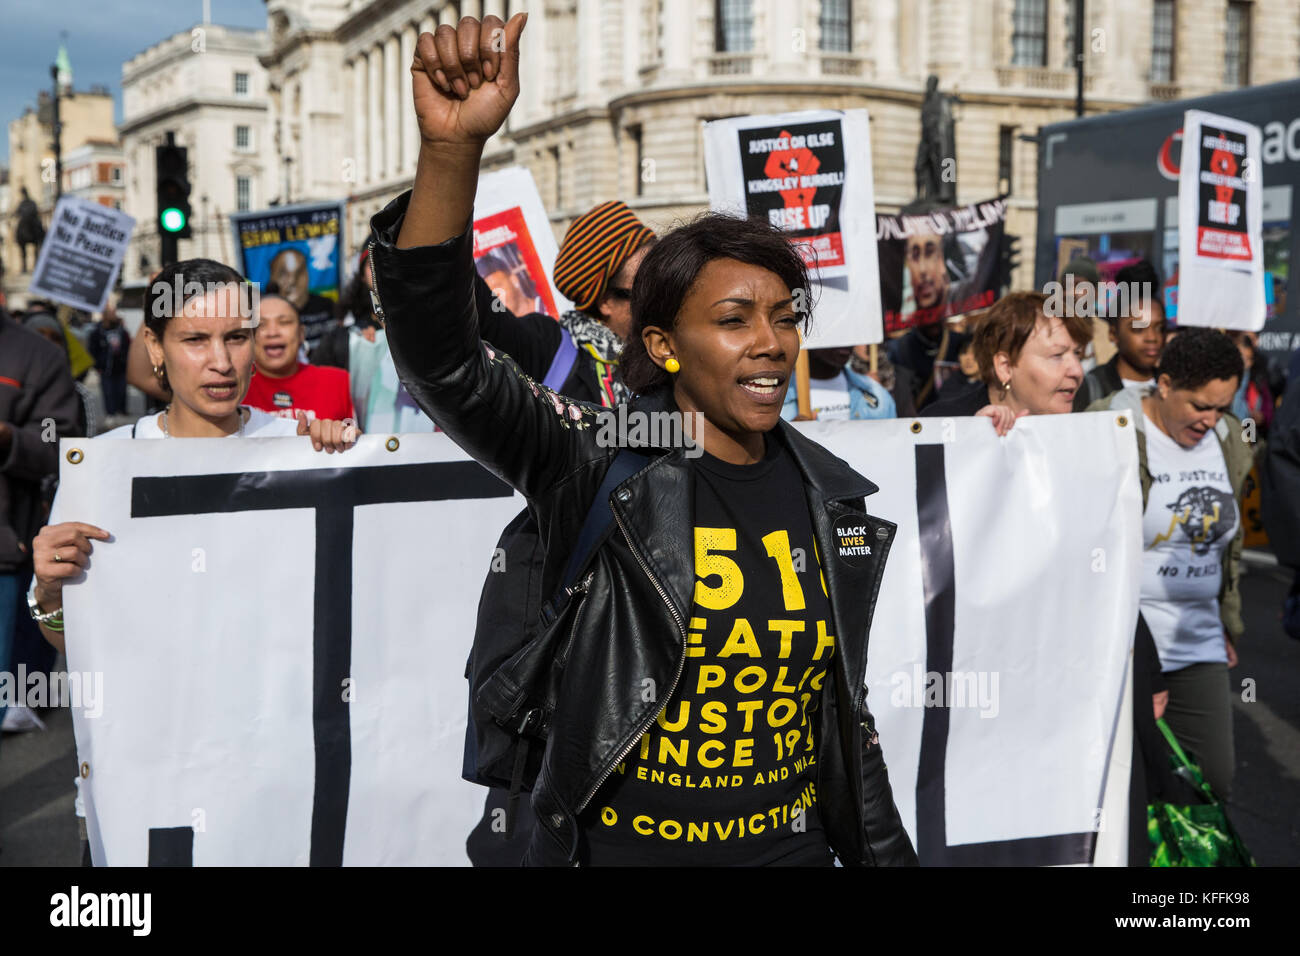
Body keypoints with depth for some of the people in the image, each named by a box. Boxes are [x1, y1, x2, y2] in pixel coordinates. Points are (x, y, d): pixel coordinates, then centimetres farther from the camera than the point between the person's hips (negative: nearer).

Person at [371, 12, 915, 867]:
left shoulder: (832, 499, 0)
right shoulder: (599, 465, -13)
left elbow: (845, 703, 9)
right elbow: (444, 363, -29)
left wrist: (886, 853, 11)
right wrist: (452, 149, -41)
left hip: (794, 845, 3)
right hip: (615, 844, -3)